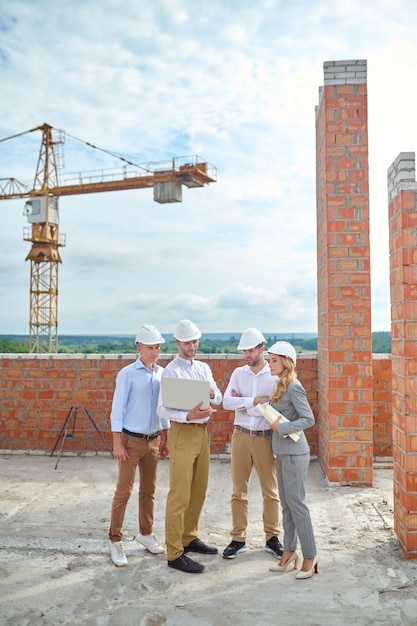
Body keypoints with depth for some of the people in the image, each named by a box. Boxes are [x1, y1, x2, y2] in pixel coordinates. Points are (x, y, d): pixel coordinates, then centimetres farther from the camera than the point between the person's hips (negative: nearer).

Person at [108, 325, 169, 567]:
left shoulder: (162, 373, 4)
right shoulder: (128, 374, -11)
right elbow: (117, 409, -10)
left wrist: (165, 438, 13)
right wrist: (117, 443, -13)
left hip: (154, 440, 5)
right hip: (131, 440, -5)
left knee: (149, 490, 14)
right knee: (124, 491, 0)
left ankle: (146, 533, 30)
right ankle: (115, 540, 13)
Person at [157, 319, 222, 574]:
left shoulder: (204, 368, 11)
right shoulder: (171, 371, -10)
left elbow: (219, 399, 9)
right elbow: (163, 409, -18)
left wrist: (213, 393, -14)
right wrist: (189, 415, -34)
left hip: (203, 431, 7)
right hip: (183, 433, -7)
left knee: (199, 491, 17)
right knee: (180, 495, -3)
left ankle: (189, 537, 33)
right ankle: (175, 554, 6)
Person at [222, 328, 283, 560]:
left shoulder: (276, 375, -6)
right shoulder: (238, 373, 4)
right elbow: (226, 402, -10)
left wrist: (243, 404, -10)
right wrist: (256, 400, -17)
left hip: (265, 438, -3)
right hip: (241, 436, 3)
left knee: (270, 491, 9)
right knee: (239, 491, 10)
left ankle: (272, 538, 24)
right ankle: (238, 539, 21)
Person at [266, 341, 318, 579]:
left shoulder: (294, 387, -16)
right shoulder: (281, 385, 11)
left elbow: (309, 419, -20)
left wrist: (282, 428, -19)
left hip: (294, 453, -9)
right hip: (283, 452, 9)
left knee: (296, 503, -1)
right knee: (286, 504, 14)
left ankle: (310, 556, 11)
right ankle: (289, 552, 25)